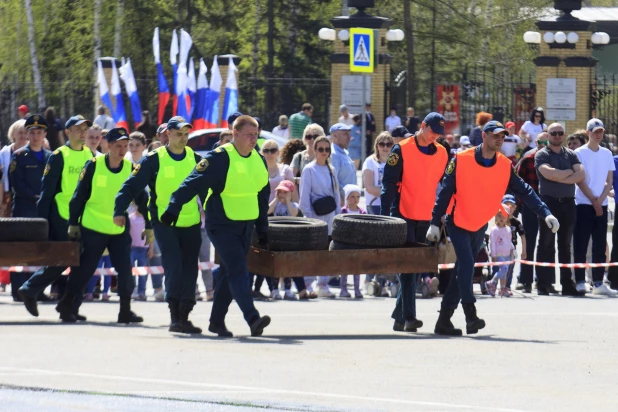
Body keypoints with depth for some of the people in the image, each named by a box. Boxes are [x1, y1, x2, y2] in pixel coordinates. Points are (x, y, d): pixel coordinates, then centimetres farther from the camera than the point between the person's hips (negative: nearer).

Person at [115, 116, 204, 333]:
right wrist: (119, 210, -14)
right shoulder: (154, 160, -4)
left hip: (191, 223, 4)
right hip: (164, 223, -4)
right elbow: (132, 186, -4)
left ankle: (184, 317, 13)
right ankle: (174, 316, -8)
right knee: (173, 267, -14)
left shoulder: (195, 159, 7)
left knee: (189, 271, 4)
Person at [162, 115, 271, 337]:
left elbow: (262, 197, 16)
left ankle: (217, 321, 23)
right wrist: (173, 210, -22)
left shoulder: (259, 160, 8)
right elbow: (193, 184, -16)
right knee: (237, 270, -16)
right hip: (222, 225, -7)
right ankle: (253, 319, -26)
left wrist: (263, 231, 18)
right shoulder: (219, 158, -15)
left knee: (229, 273, 12)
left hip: (246, 226, 7)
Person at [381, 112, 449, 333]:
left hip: (427, 218, 5)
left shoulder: (442, 154, 9)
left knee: (417, 268, 8)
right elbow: (389, 182, -7)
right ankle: (408, 317, -13)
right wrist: (385, 215, -13)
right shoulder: (402, 150, -6)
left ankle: (399, 316, 17)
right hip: (404, 215, -5)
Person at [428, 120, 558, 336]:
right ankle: (470, 316, -20)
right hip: (458, 223, -5)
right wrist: (435, 223, -10)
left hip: (480, 227, 5)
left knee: (463, 270, 7)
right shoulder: (461, 160, -13)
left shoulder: (505, 166, -3)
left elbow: (524, 192, -5)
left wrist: (545, 213, -17)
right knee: (466, 264, -20)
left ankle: (444, 320, 12)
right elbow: (445, 192, -9)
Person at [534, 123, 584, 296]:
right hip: (549, 202, -4)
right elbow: (548, 173, -17)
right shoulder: (541, 155, 1)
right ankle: (543, 284, 0)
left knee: (565, 245, 7)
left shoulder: (571, 154, 12)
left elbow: (581, 174, -2)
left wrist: (560, 178, -13)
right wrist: (570, 172, -6)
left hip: (568, 203, 4)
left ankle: (567, 284, 9)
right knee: (546, 244, -2)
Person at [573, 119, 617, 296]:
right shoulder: (580, 153, -2)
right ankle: (580, 282, -3)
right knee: (581, 245, -5)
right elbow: (580, 180, -7)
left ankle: (598, 283, 7)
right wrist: (594, 201, -12)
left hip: (601, 205, 4)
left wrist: (601, 200, -7)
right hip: (584, 204, -4)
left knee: (600, 246, 4)